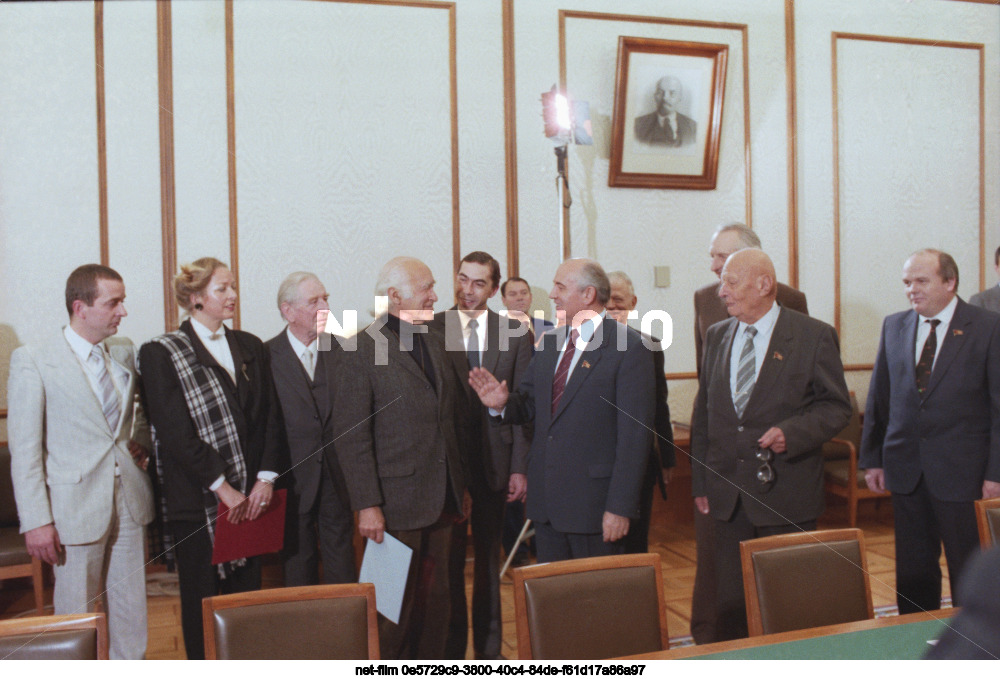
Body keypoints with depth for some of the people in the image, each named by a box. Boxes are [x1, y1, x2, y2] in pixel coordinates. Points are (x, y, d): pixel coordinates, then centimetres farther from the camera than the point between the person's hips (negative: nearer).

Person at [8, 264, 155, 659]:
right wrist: (36, 521, -13)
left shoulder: (124, 351, 4)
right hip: (76, 507, -5)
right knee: (76, 612, 10)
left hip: (129, 503, 5)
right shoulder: (32, 362, -11)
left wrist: (143, 441, 5)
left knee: (131, 606, 15)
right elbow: (25, 449, -10)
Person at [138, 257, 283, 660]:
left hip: (250, 497, 4)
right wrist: (223, 487, -13)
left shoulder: (250, 348, 11)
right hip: (197, 501, -4)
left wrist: (266, 477, -4)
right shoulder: (162, 354, -3)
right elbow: (175, 433, -10)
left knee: (247, 594, 9)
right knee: (201, 600, 7)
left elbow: (270, 419, 8)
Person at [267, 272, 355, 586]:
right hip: (294, 478, -2)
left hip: (337, 477, 2)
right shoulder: (268, 356, -6)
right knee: (297, 566, 11)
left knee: (342, 567, 11)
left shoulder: (340, 351, 3)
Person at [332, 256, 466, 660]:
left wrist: (459, 486, 14)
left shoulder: (435, 342, 11)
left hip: (442, 500, 6)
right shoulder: (361, 350, -10)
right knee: (395, 607, 6)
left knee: (437, 601, 14)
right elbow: (351, 436, -13)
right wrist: (367, 505, -16)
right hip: (396, 502, -6)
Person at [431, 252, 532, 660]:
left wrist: (519, 467, -4)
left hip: (494, 460, 2)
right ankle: (451, 646, 25)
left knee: (489, 554, 15)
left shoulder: (515, 333, 2)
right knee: (449, 557, 9)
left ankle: (489, 645, 31)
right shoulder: (431, 329, -4)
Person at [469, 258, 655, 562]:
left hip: (594, 502, -6)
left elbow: (635, 434, -15)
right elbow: (529, 404, 15)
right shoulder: (551, 343, 11)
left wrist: (620, 506, -17)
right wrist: (504, 403, -9)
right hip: (545, 500, 6)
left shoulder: (629, 347, -11)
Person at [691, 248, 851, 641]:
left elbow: (836, 407, -3)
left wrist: (791, 432, -22)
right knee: (729, 601, 9)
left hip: (785, 495, -4)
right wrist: (700, 482, 11)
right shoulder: (717, 336, 11)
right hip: (728, 495, 4)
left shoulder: (814, 336, -4)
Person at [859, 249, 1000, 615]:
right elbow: (878, 398, 10)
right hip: (906, 471, 4)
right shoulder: (893, 326, 7)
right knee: (912, 572, 12)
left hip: (962, 471, -3)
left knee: (969, 572, 8)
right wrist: (872, 457, 9)